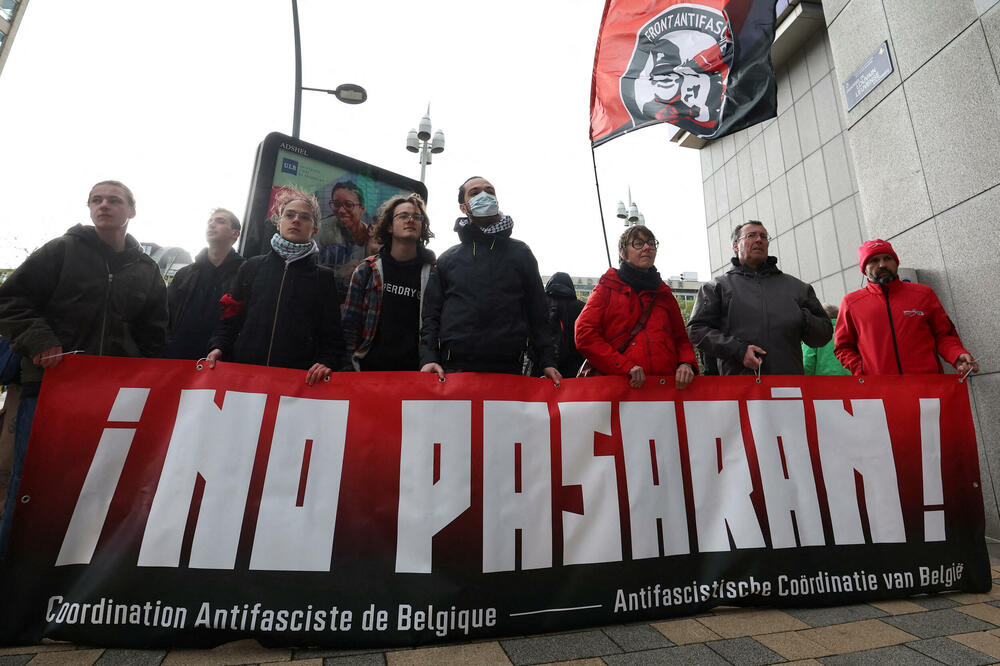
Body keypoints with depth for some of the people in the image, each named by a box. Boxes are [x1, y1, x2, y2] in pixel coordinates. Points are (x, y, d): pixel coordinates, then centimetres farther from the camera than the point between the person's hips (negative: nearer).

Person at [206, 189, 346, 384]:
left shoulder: (323, 277, 9)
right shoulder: (252, 266, 16)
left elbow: (332, 336, 4)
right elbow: (230, 318, 17)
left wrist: (326, 363, -14)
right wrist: (218, 347, -1)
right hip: (242, 371, 2)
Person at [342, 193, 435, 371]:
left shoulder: (433, 272, 4)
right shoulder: (366, 270, 7)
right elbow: (350, 323, 7)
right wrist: (352, 363, 0)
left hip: (416, 369, -1)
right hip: (370, 367, 1)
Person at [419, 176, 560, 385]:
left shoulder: (521, 253, 14)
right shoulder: (447, 259, 15)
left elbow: (537, 314, 11)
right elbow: (431, 315, 10)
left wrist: (548, 362, 2)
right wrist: (427, 358, -6)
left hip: (508, 368, 0)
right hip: (453, 370, 1)